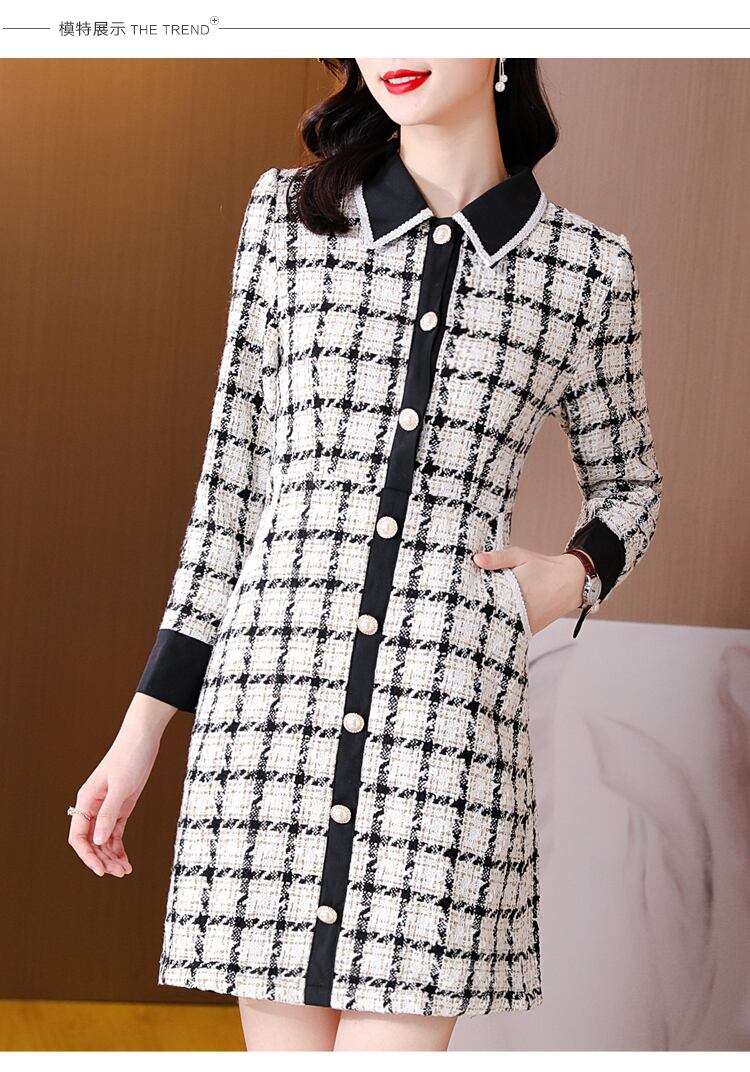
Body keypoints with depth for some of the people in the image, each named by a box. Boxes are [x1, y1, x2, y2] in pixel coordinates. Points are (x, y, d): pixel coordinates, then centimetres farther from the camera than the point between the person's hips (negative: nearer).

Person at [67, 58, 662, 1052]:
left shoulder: (589, 269, 5)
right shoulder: (286, 215, 7)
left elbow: (627, 481, 22)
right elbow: (235, 476, 10)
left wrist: (575, 574, -1)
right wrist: (142, 729, 9)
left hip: (451, 709, -1)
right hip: (273, 697, 1)